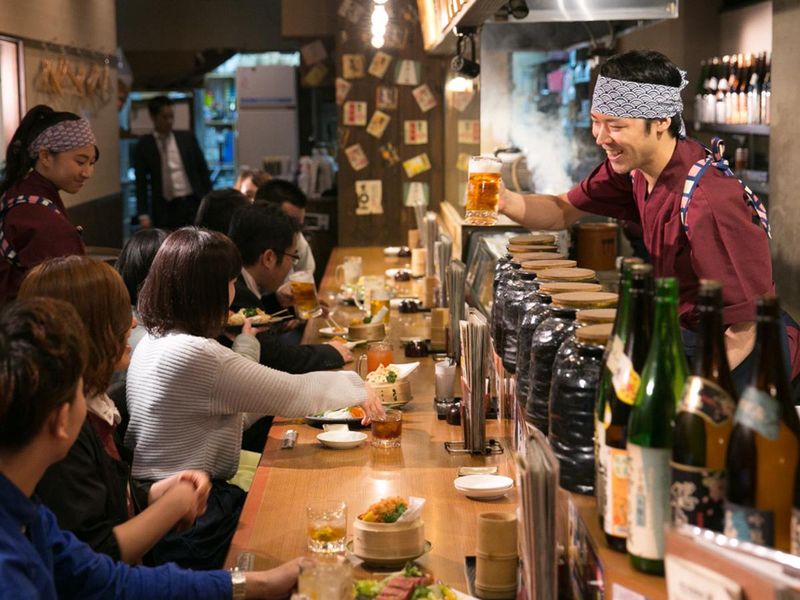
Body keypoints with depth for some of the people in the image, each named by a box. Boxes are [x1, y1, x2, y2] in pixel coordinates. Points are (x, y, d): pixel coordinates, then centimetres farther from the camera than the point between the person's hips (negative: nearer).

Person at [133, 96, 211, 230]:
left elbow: (203, 170, 11)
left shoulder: (187, 138, 8)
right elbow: (141, 183, 1)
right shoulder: (144, 146, 2)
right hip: (166, 209, -1)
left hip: (193, 204, 2)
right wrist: (144, 215, -6)